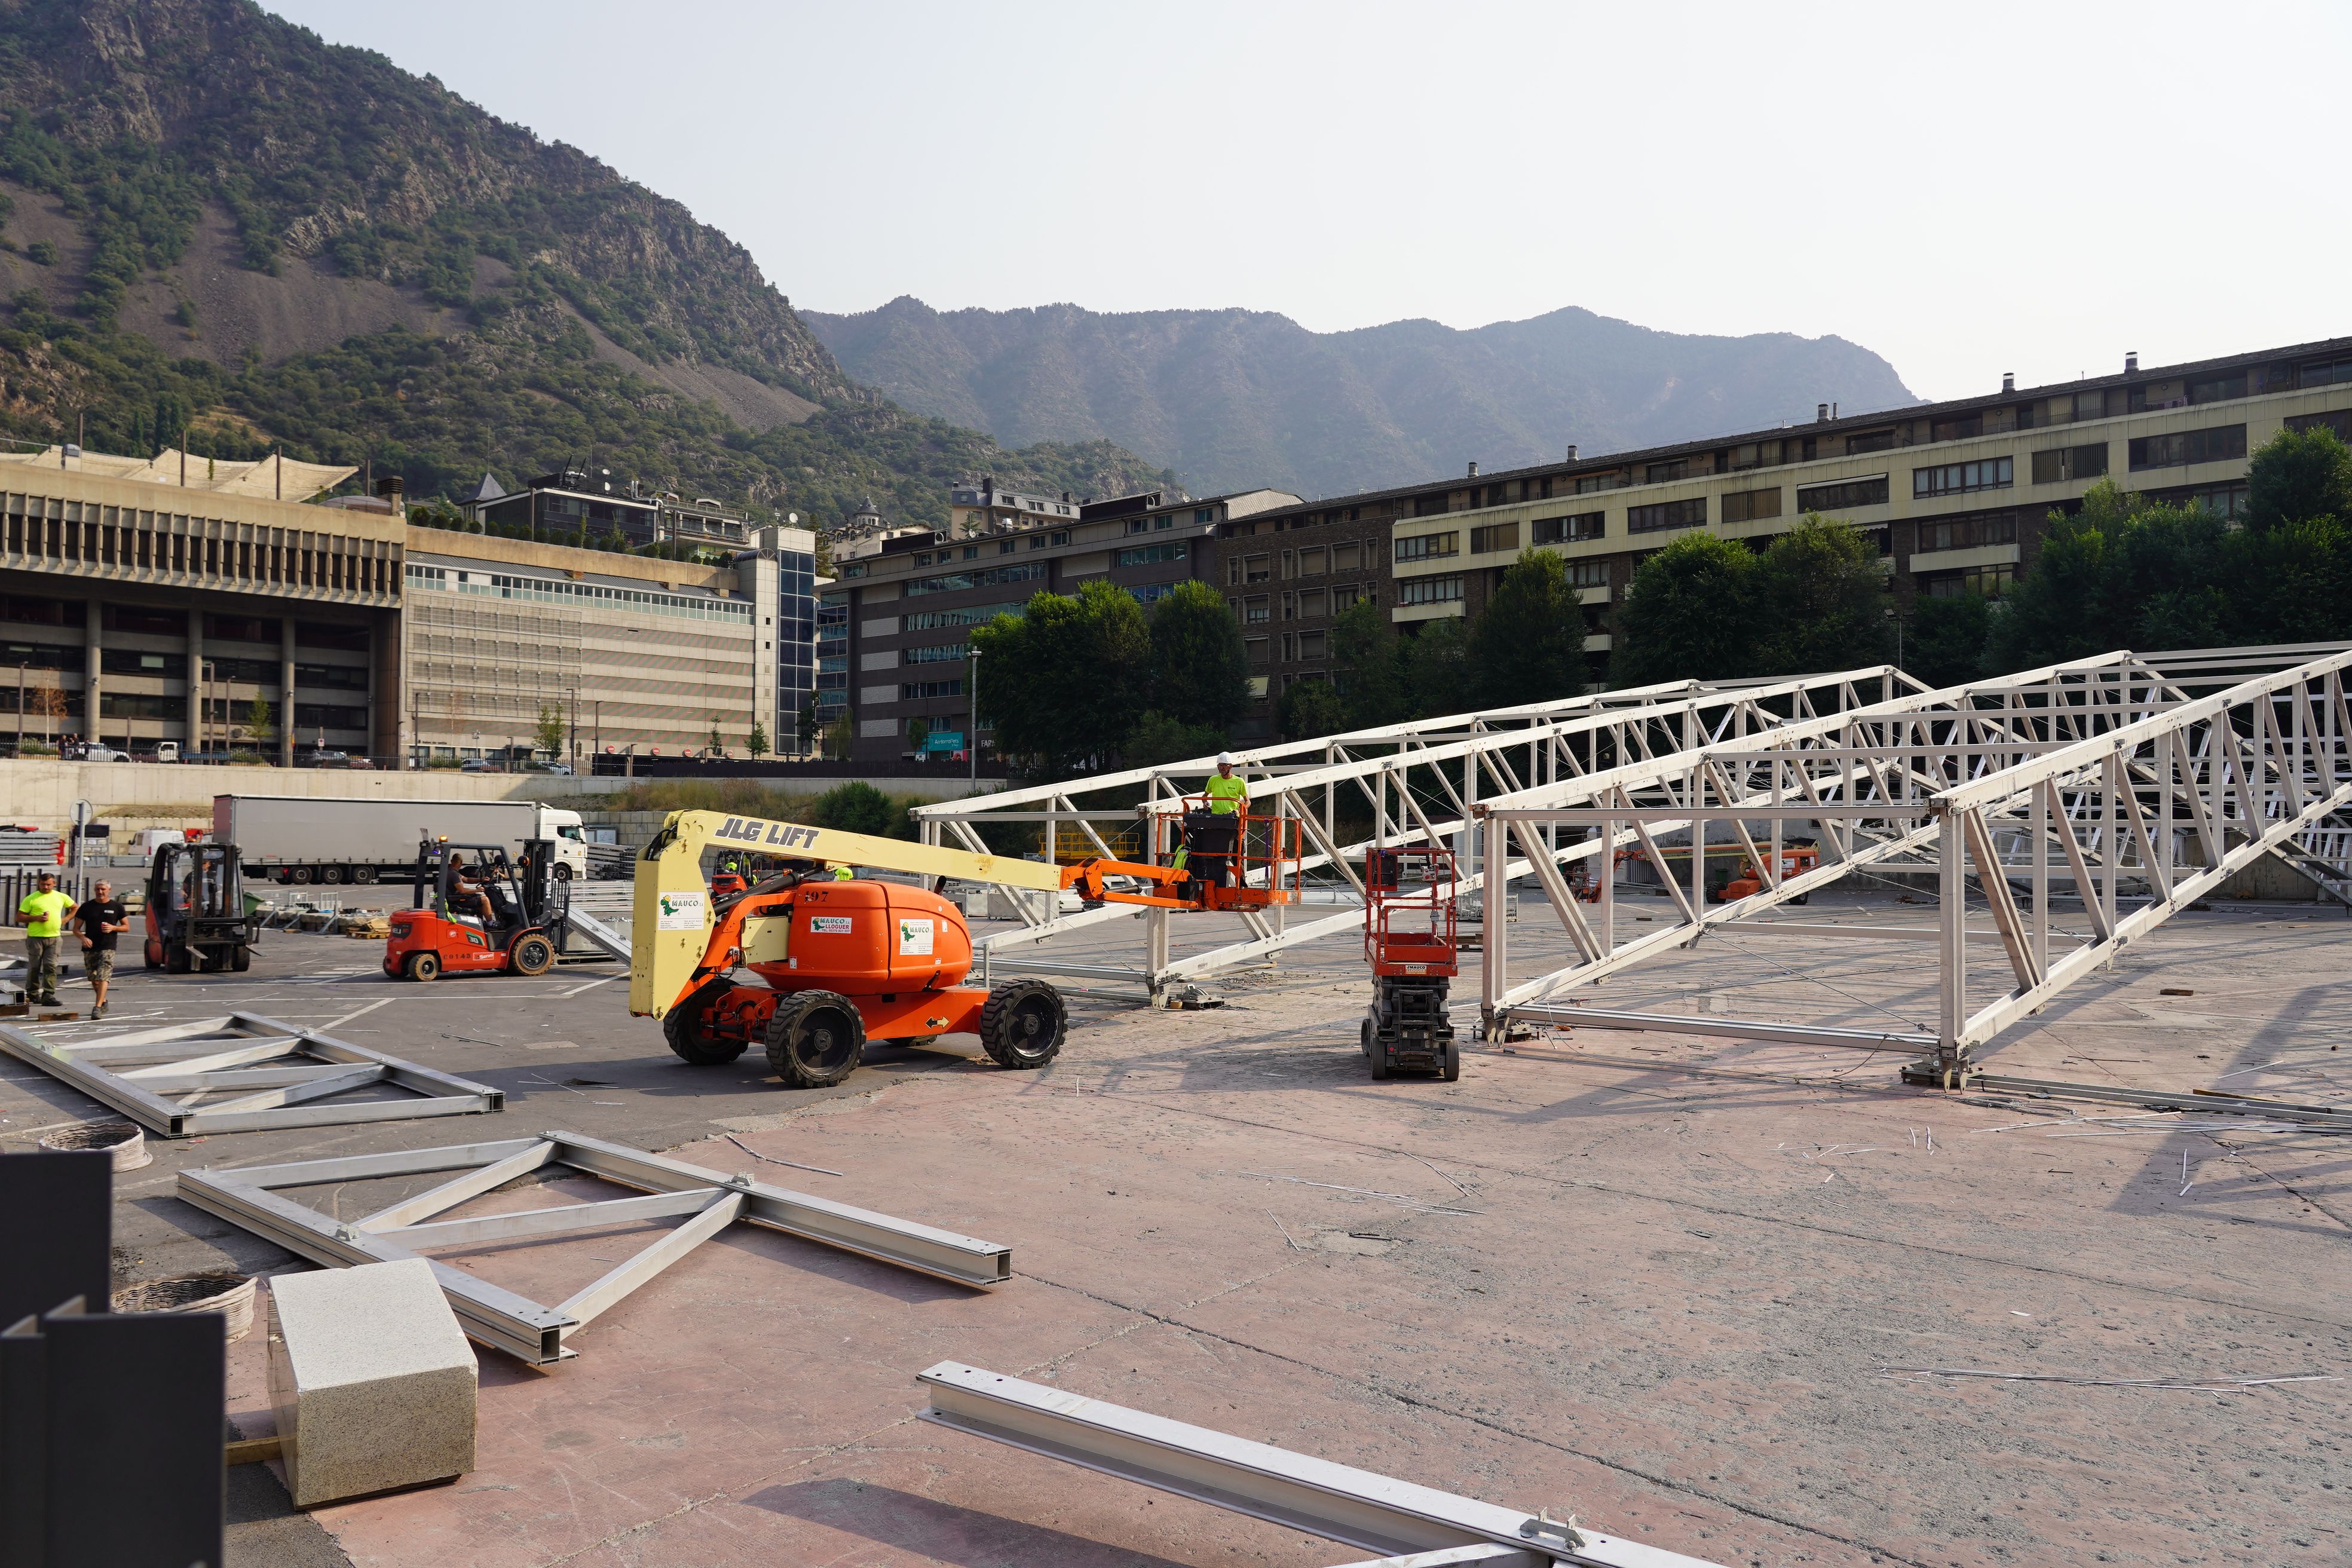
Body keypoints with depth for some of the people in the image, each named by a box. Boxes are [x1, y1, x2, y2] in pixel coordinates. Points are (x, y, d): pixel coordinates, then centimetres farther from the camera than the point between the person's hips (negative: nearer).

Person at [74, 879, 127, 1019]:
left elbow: (126, 927, 9)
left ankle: (97, 1007, -19)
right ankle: (103, 1002, 31)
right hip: (90, 948, 3)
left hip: (108, 948, -3)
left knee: (103, 978, -15)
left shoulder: (116, 906, 4)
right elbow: (76, 928, 8)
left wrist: (113, 928, -11)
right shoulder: (87, 907, 6)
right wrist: (83, 938, -13)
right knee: (94, 980, 10)